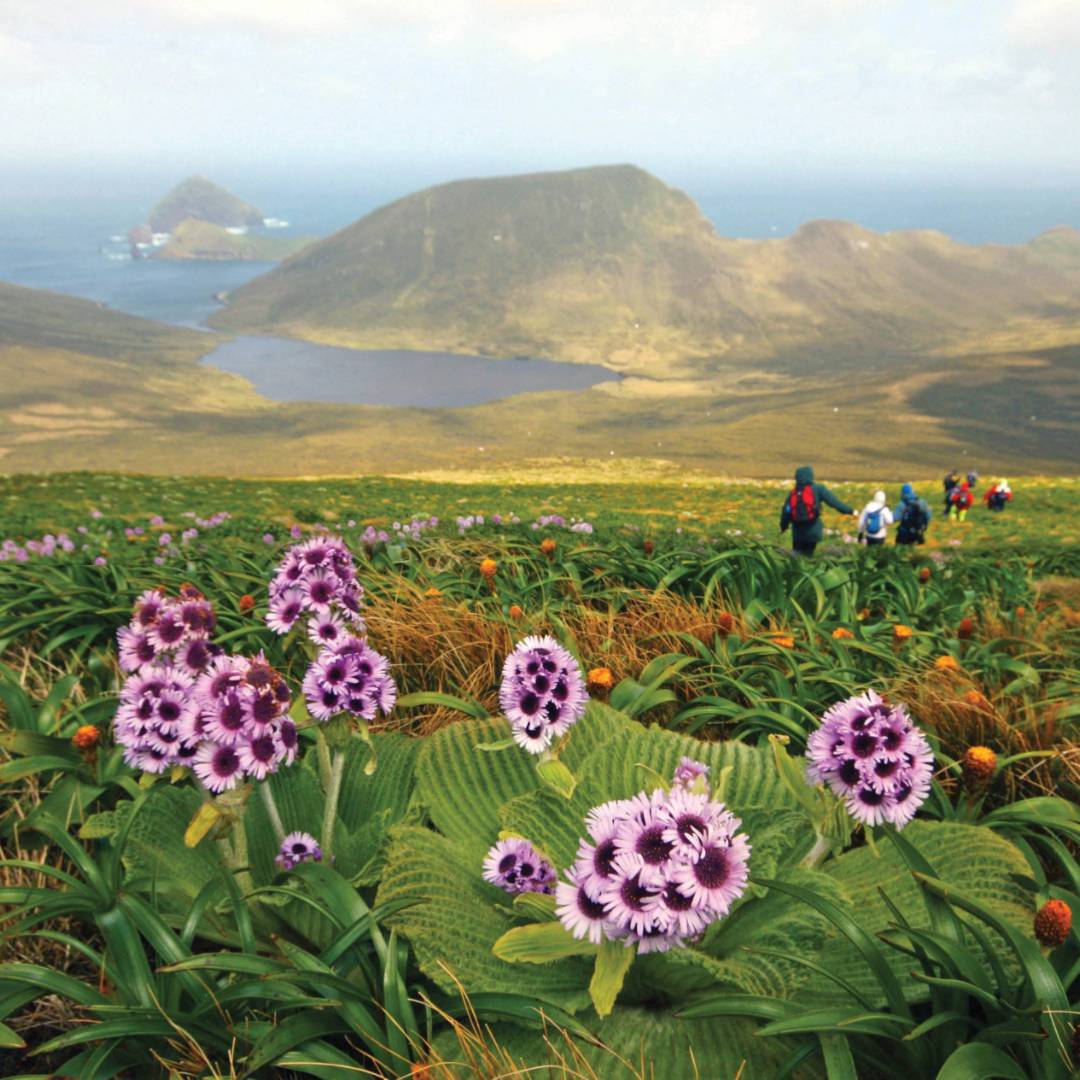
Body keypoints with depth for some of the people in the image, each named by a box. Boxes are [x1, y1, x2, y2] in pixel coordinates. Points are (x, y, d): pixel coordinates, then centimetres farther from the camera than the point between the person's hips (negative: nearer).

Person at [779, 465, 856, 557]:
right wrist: (850, 511, -2)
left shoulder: (792, 493, 6)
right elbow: (834, 501, -7)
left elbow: (785, 512, 10)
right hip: (813, 531, -2)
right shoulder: (817, 489, -4)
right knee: (807, 555, 7)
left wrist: (783, 527, 25)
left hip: (797, 532, 2)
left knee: (796, 556, 12)